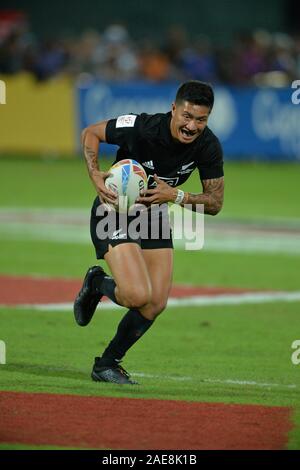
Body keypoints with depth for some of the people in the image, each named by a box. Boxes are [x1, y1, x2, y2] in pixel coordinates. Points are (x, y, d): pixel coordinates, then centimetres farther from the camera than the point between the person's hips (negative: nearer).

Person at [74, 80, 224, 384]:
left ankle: (107, 364, 19)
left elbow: (215, 203, -6)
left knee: (157, 304, -1)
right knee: (138, 296, -23)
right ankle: (96, 285, 12)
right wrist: (95, 175, -26)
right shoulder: (141, 128, -27)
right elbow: (90, 133, -11)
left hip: (154, 216, 5)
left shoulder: (208, 146, -14)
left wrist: (176, 196, -23)